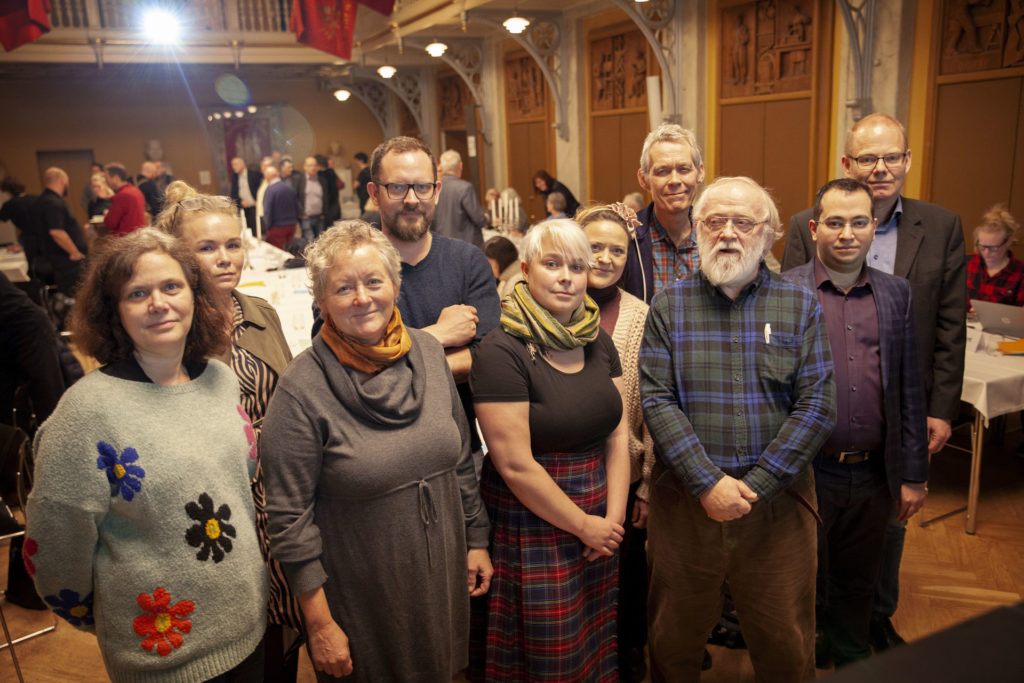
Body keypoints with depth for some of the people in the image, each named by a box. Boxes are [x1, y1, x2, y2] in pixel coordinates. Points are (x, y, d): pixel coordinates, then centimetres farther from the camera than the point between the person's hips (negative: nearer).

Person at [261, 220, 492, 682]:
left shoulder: (428, 352, -4)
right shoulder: (301, 391, -19)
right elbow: (290, 517, -15)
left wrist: (477, 539, 9)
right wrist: (320, 625, -12)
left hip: (443, 578, 5)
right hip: (360, 598, -4)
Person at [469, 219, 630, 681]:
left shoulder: (598, 341, 5)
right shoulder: (503, 351, -16)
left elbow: (617, 434, 5)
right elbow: (515, 464, -18)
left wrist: (613, 517, -4)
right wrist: (583, 525, -11)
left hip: (600, 523, 6)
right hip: (532, 528, -6)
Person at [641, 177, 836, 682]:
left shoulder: (800, 305, 1)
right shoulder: (669, 304, 1)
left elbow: (817, 406, -6)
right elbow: (656, 399, -7)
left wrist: (753, 486, -13)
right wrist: (707, 483, -16)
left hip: (776, 502, 0)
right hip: (684, 499, 0)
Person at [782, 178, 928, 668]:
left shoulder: (896, 293, 4)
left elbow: (910, 390, 6)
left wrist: (913, 475, 6)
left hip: (873, 476, 3)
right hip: (807, 474, -3)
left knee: (857, 585, 20)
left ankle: (851, 663, 42)